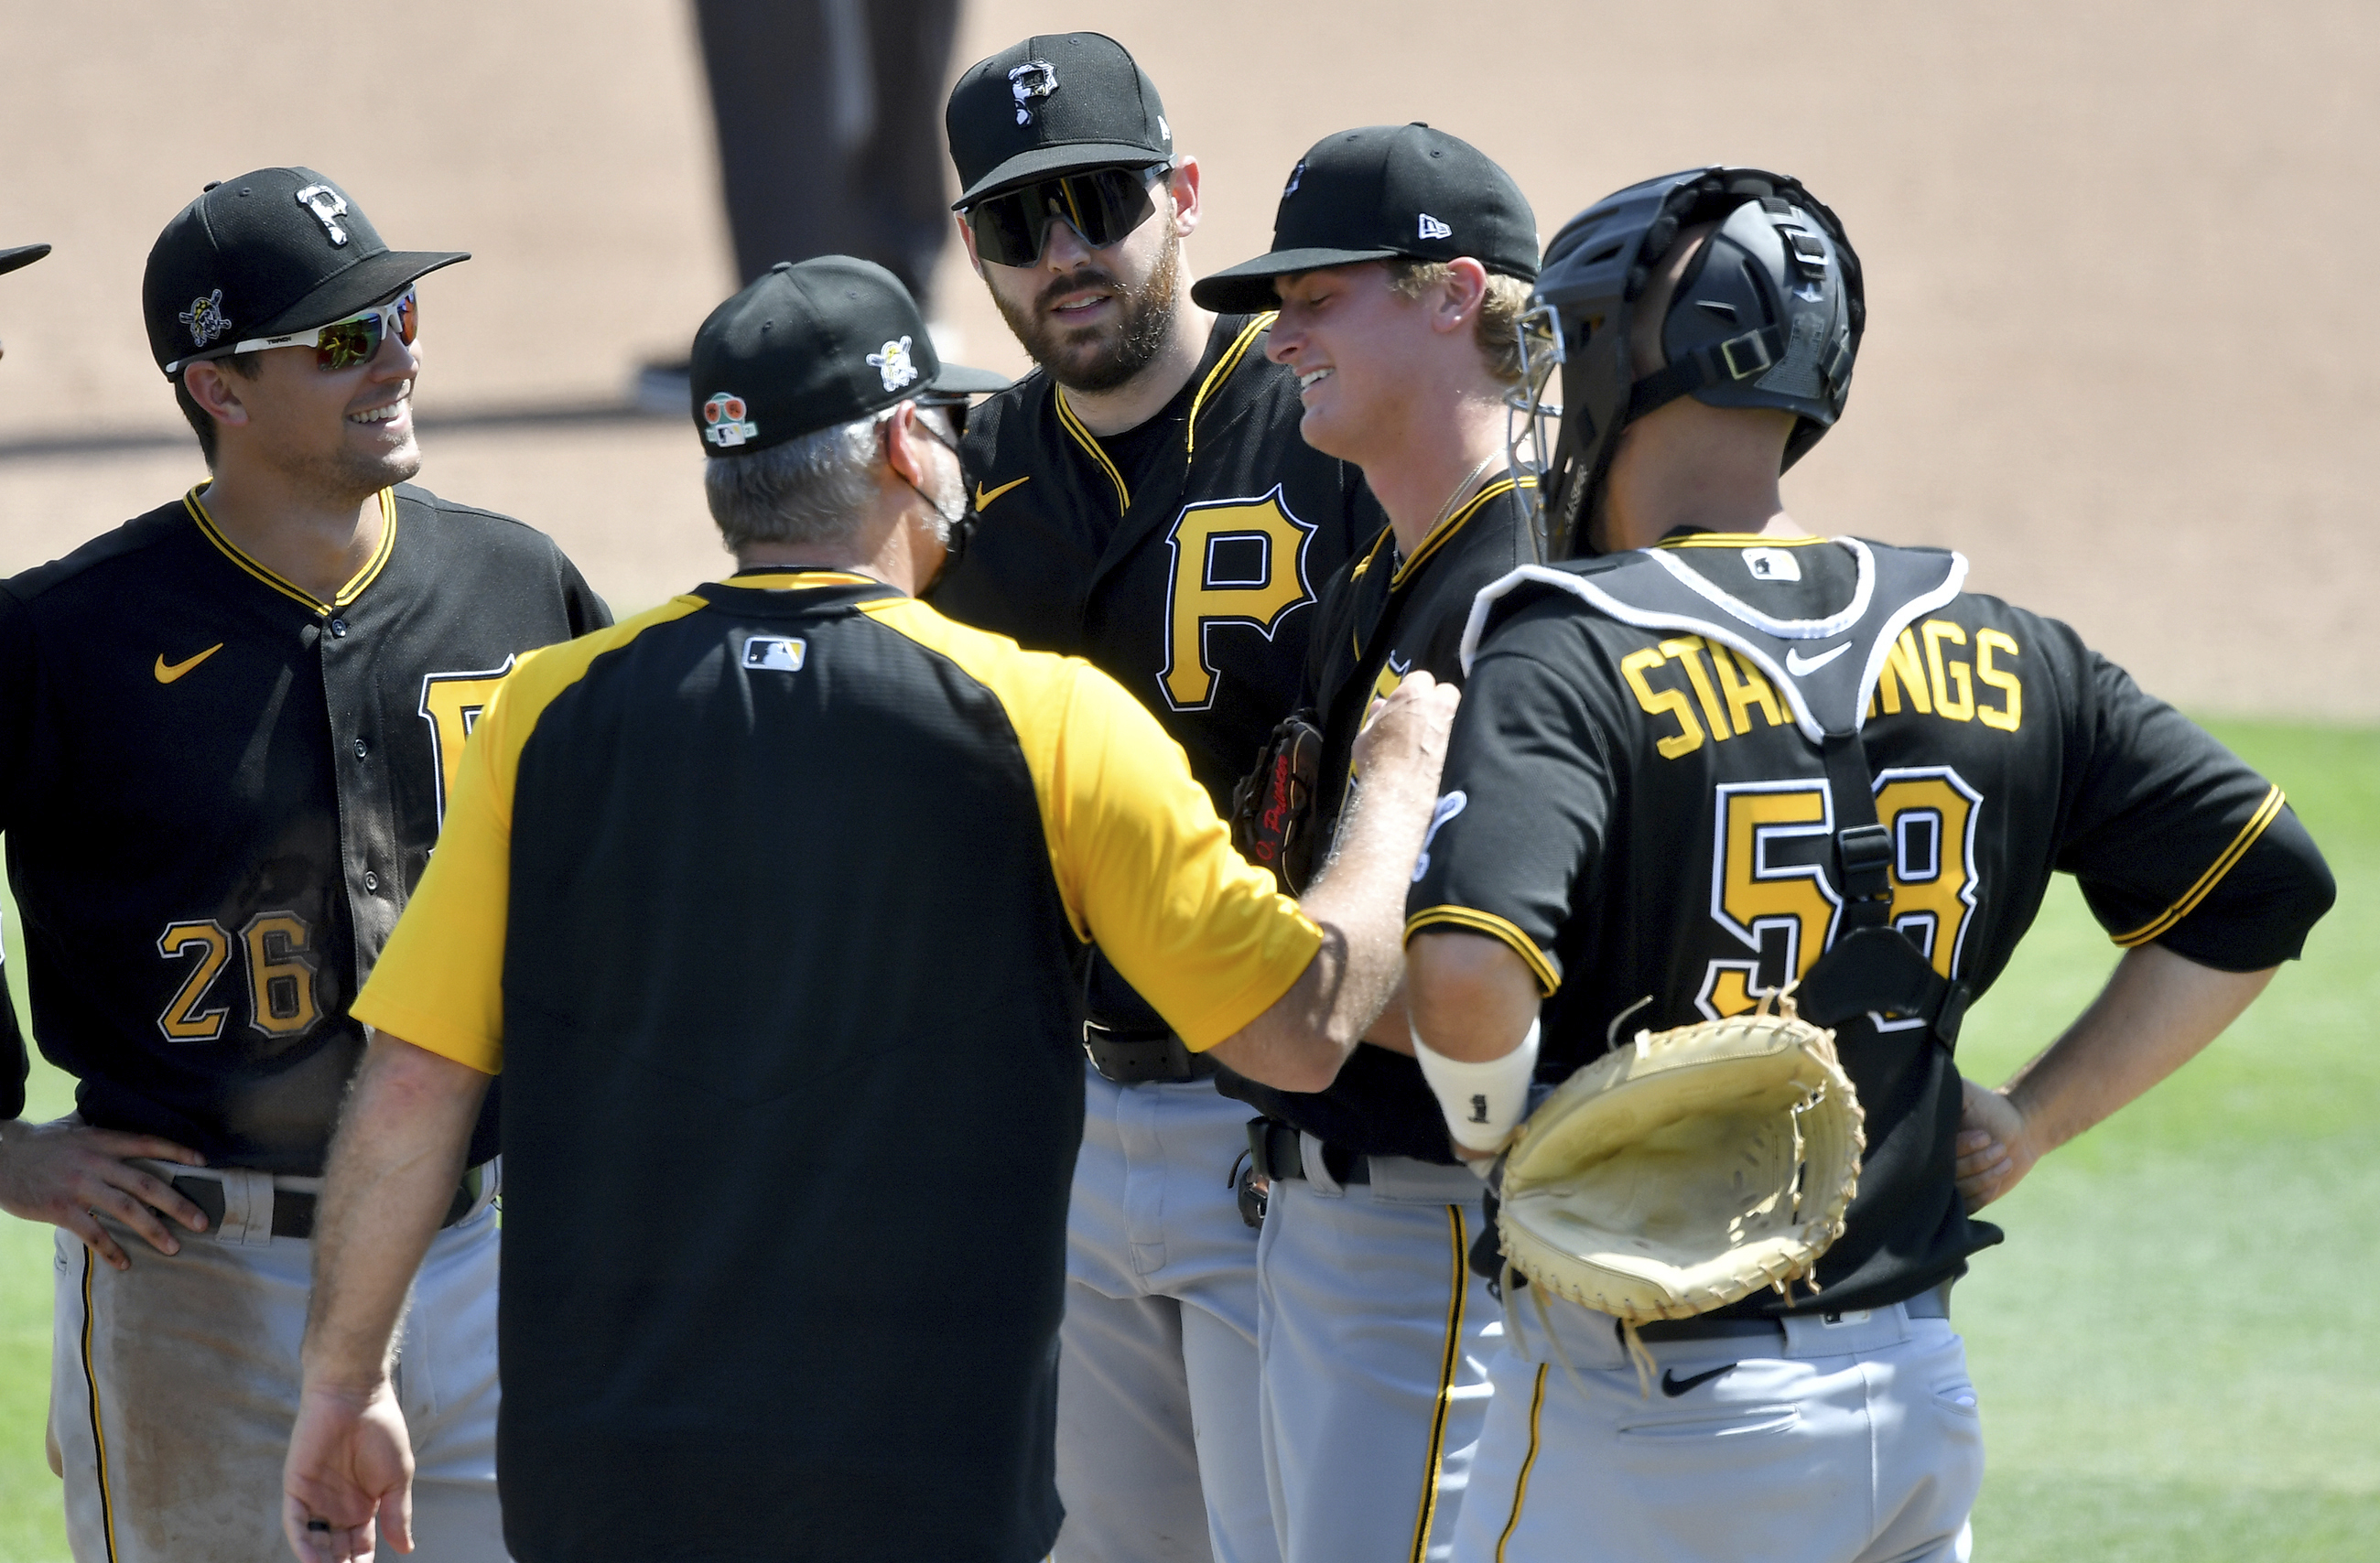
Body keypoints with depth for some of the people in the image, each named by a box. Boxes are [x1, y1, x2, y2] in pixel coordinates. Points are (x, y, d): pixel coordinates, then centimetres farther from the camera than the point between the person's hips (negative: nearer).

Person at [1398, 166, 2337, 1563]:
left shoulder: (1571, 656, -14)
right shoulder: (1996, 653, 5)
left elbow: (1470, 973, -29)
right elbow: (2265, 886, 10)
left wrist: (1494, 1131, -8)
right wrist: (2029, 1121, 13)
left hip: (1654, 1405, -6)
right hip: (1917, 1385, 6)